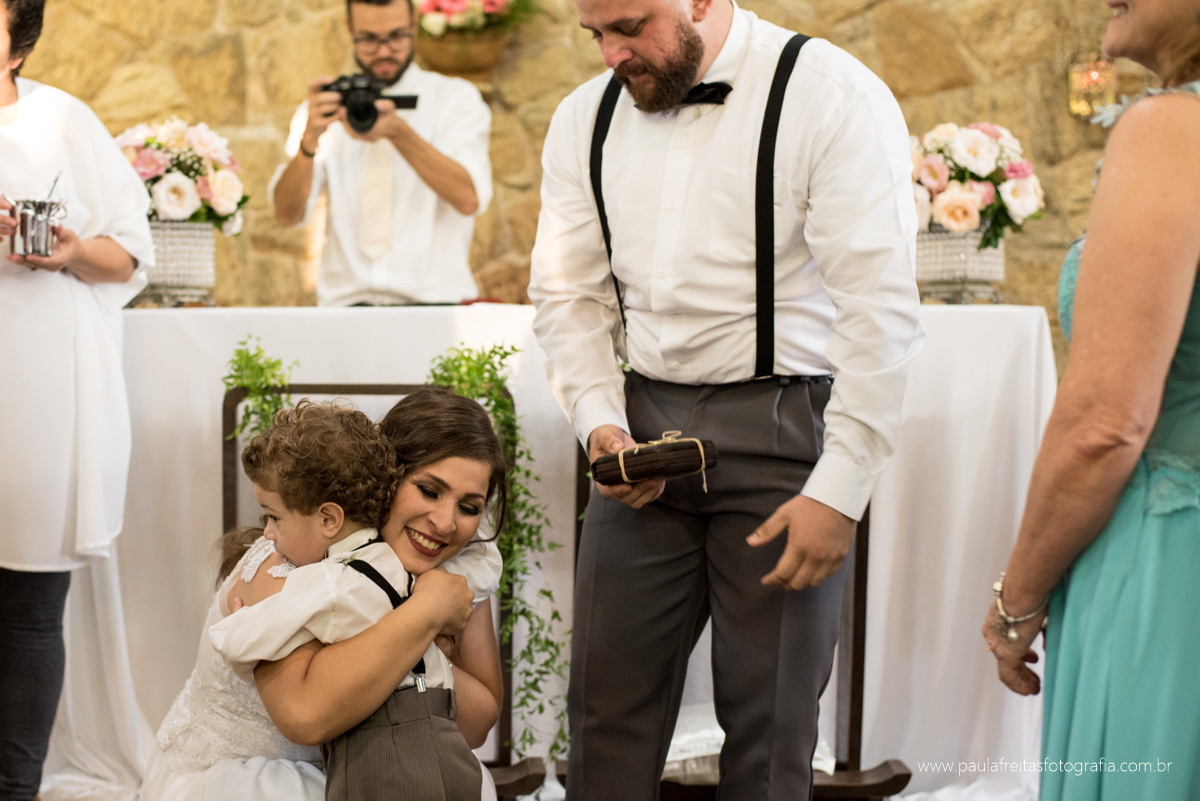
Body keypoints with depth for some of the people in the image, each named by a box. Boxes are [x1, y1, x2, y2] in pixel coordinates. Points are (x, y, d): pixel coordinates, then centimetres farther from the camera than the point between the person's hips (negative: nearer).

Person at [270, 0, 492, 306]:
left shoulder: (457, 97, 8)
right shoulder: (327, 104, 14)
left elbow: (470, 199, -9)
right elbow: (287, 214, 2)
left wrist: (398, 131, -19)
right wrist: (309, 138, -14)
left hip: (432, 302, -1)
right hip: (345, 302, 2)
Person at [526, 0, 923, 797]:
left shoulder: (833, 98, -11)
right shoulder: (585, 120, 7)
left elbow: (880, 311, -14)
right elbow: (569, 296, 11)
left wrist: (839, 491, -17)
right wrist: (601, 422, -5)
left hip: (781, 427, -4)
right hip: (644, 429, 5)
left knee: (770, 719, 3)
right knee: (610, 697, 8)